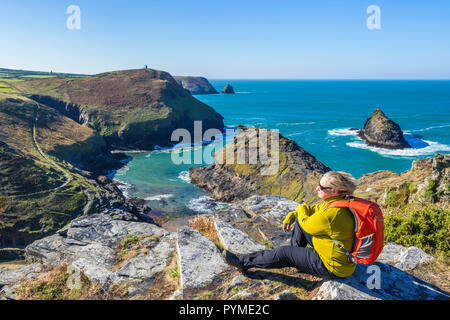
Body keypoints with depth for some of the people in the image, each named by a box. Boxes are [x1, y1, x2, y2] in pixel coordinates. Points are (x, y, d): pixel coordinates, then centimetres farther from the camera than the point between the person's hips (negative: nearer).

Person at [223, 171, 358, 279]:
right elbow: (314, 209, 15)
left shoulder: (331, 214, -33)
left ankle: (243, 262, 8)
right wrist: (290, 217, 6)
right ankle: (296, 255, 25)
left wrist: (302, 208, 3)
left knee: (283, 253, -6)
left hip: (334, 268, -9)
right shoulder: (337, 202, -2)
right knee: (299, 220, 9)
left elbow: (306, 224, -16)